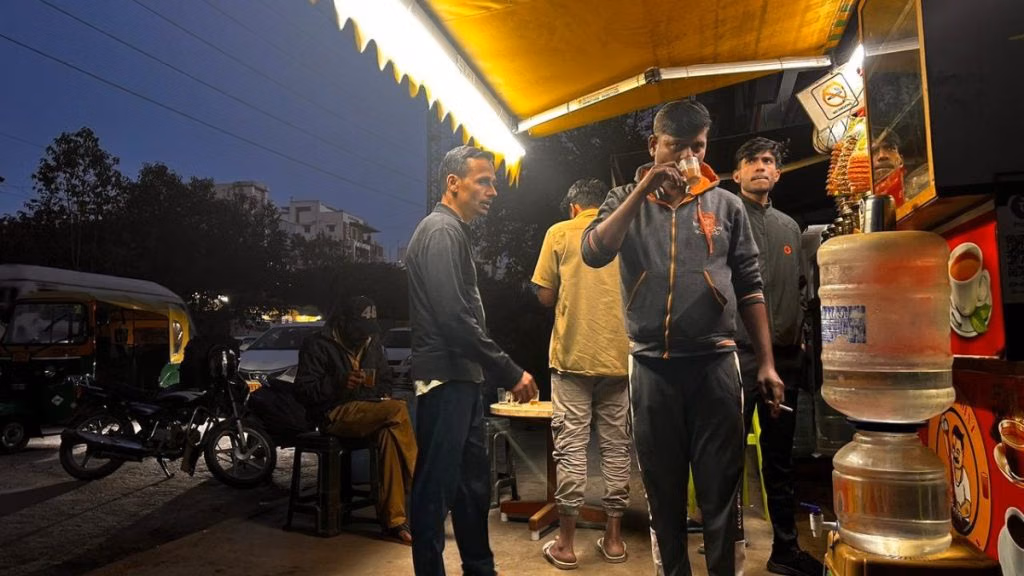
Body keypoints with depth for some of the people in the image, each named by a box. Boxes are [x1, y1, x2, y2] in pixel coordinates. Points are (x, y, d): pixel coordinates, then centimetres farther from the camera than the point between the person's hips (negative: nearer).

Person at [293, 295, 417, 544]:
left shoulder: (372, 343, 17)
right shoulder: (318, 345, -2)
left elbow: (385, 378, 29)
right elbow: (303, 389, -8)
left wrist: (384, 395, 6)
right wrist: (339, 384, -23)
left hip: (370, 411, 6)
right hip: (335, 414, -6)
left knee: (390, 433, -31)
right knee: (398, 410, -29)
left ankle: (394, 519, -27)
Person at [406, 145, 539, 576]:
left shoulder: (453, 232, 18)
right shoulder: (442, 231, -14)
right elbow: (454, 318, -24)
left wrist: (499, 372, 17)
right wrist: (510, 372, -19)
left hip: (460, 378, 10)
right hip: (444, 379, -10)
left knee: (473, 479, 17)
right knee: (436, 485, 0)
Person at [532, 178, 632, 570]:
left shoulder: (560, 232, 2)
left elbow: (545, 297, 1)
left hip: (573, 355, -3)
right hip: (620, 355, 3)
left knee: (570, 447, 2)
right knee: (616, 446, 11)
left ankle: (565, 543, 8)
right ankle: (614, 538, 19)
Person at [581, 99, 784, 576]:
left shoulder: (726, 205, 7)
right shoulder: (625, 200, 7)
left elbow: (749, 288, 8)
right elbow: (594, 253, -12)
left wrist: (766, 362, 3)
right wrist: (644, 189, -15)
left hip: (715, 361, 0)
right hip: (651, 364, 0)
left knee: (720, 489, 5)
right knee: (662, 487, 12)